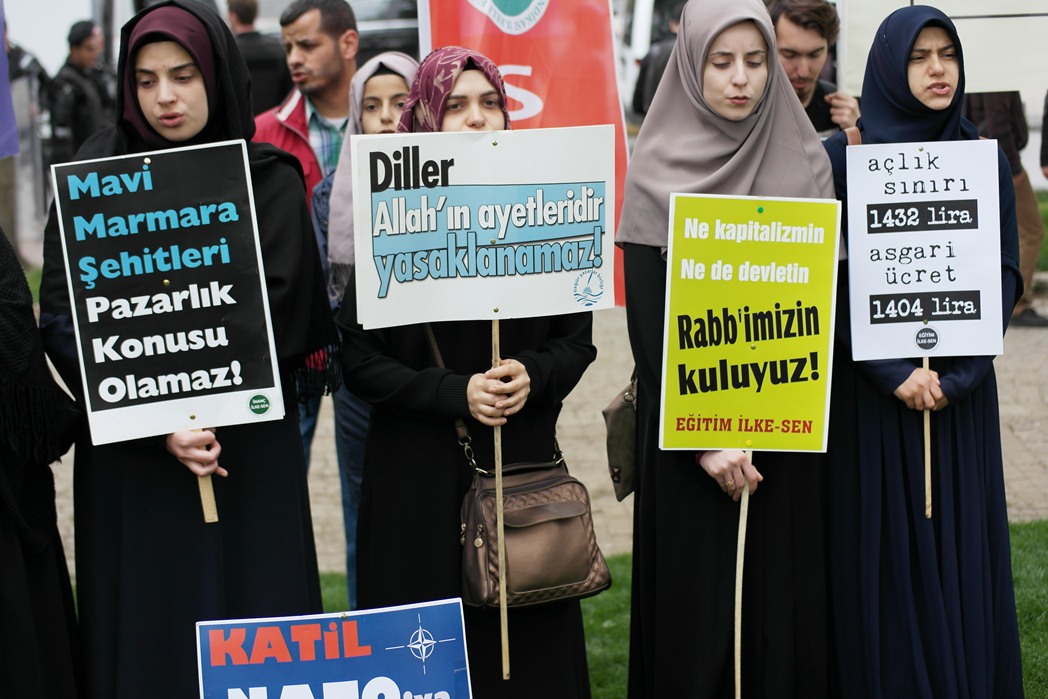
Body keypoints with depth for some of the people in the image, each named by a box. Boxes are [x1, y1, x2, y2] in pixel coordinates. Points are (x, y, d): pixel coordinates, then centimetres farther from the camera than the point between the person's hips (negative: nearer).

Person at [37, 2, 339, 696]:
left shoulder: (270, 179, 2)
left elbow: (275, 315, -8)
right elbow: (63, 321, -6)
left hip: (247, 454, -1)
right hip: (127, 463, 1)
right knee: (141, 637, 3)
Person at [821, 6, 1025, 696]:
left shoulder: (986, 160, 6)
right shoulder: (843, 157, -3)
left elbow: (1007, 274, 2)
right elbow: (829, 280, -8)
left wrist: (956, 374, -11)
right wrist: (894, 373, -16)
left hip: (962, 392, 3)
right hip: (873, 393, -3)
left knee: (963, 553, 6)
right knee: (887, 555, 0)